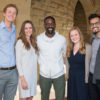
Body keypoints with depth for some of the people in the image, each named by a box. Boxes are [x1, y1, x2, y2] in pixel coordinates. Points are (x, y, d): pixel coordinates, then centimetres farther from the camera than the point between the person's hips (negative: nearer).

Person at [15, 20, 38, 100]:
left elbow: (35, 59, 12)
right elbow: (18, 61, -10)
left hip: (34, 74, 6)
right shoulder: (20, 42, -7)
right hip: (25, 74, -5)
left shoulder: (33, 42, 11)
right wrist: (22, 78, -14)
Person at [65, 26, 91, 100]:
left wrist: (86, 80, -9)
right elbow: (68, 64, 9)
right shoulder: (69, 48, 5)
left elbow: (87, 64, -11)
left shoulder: (87, 47, -13)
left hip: (81, 78, -5)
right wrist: (68, 75, 7)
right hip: (71, 79, 5)